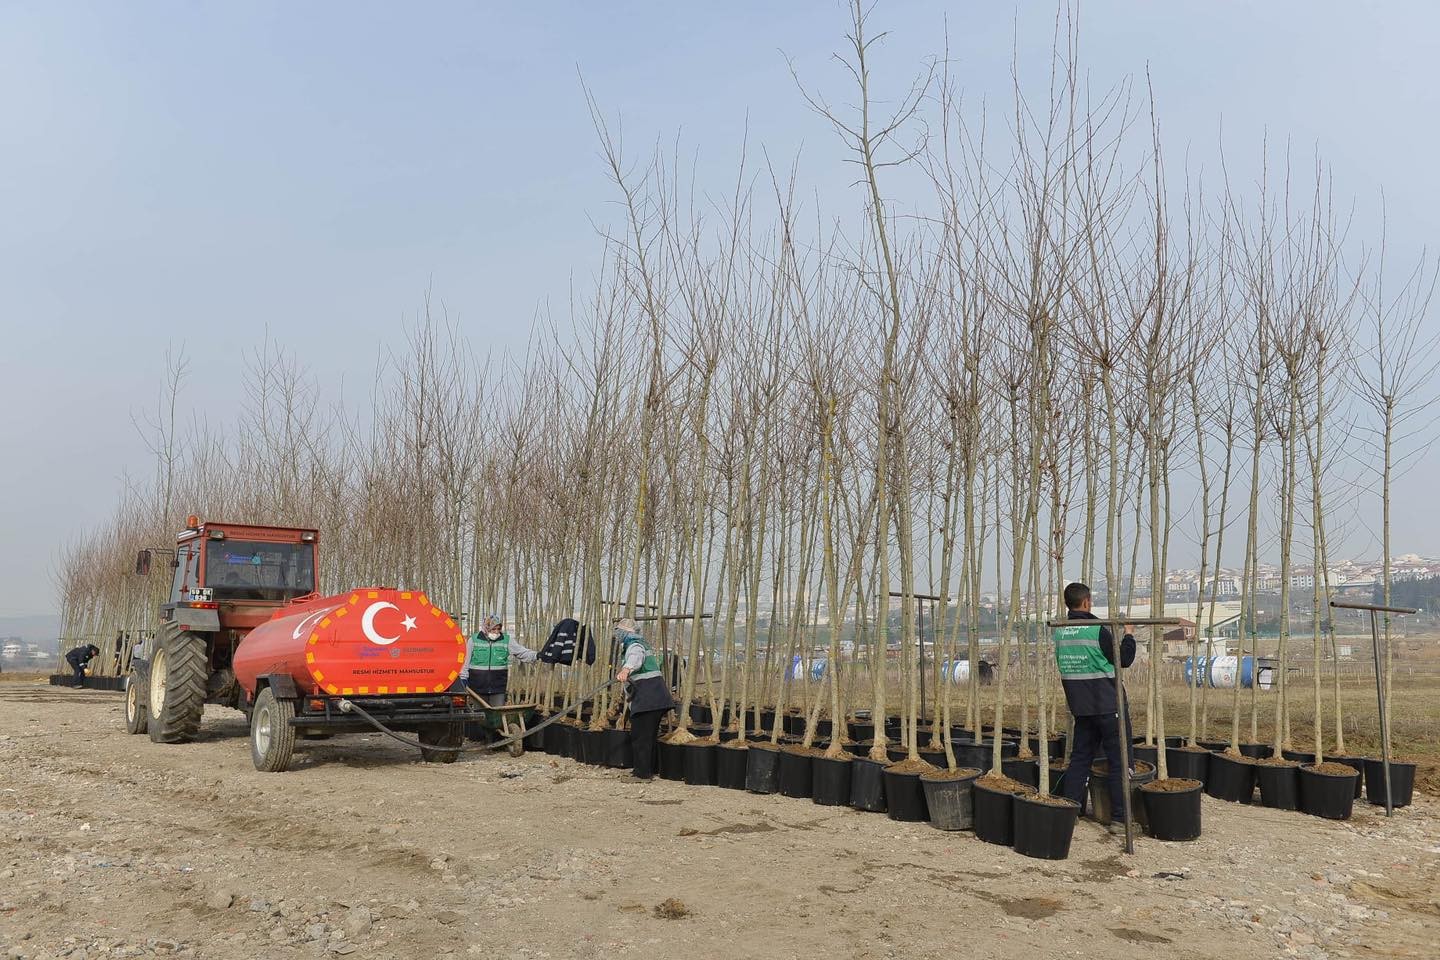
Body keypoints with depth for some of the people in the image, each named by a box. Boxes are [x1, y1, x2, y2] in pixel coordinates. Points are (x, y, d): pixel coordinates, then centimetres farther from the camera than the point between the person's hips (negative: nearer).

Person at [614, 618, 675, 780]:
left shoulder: (634, 646, -9)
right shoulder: (636, 645, 25)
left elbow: (636, 657, -35)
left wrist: (626, 669, -56)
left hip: (648, 697, -11)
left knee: (640, 735, -7)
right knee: (648, 735, 17)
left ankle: (642, 773, -5)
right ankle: (648, 770, 26)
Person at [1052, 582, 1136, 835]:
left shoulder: (1059, 632, 4)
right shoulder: (1097, 629, -15)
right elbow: (1124, 660, -6)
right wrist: (1128, 634, 8)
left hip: (1081, 707, 6)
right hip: (1108, 706, -6)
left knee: (1080, 757, 14)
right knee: (1119, 761, 1)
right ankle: (1118, 818, 1)